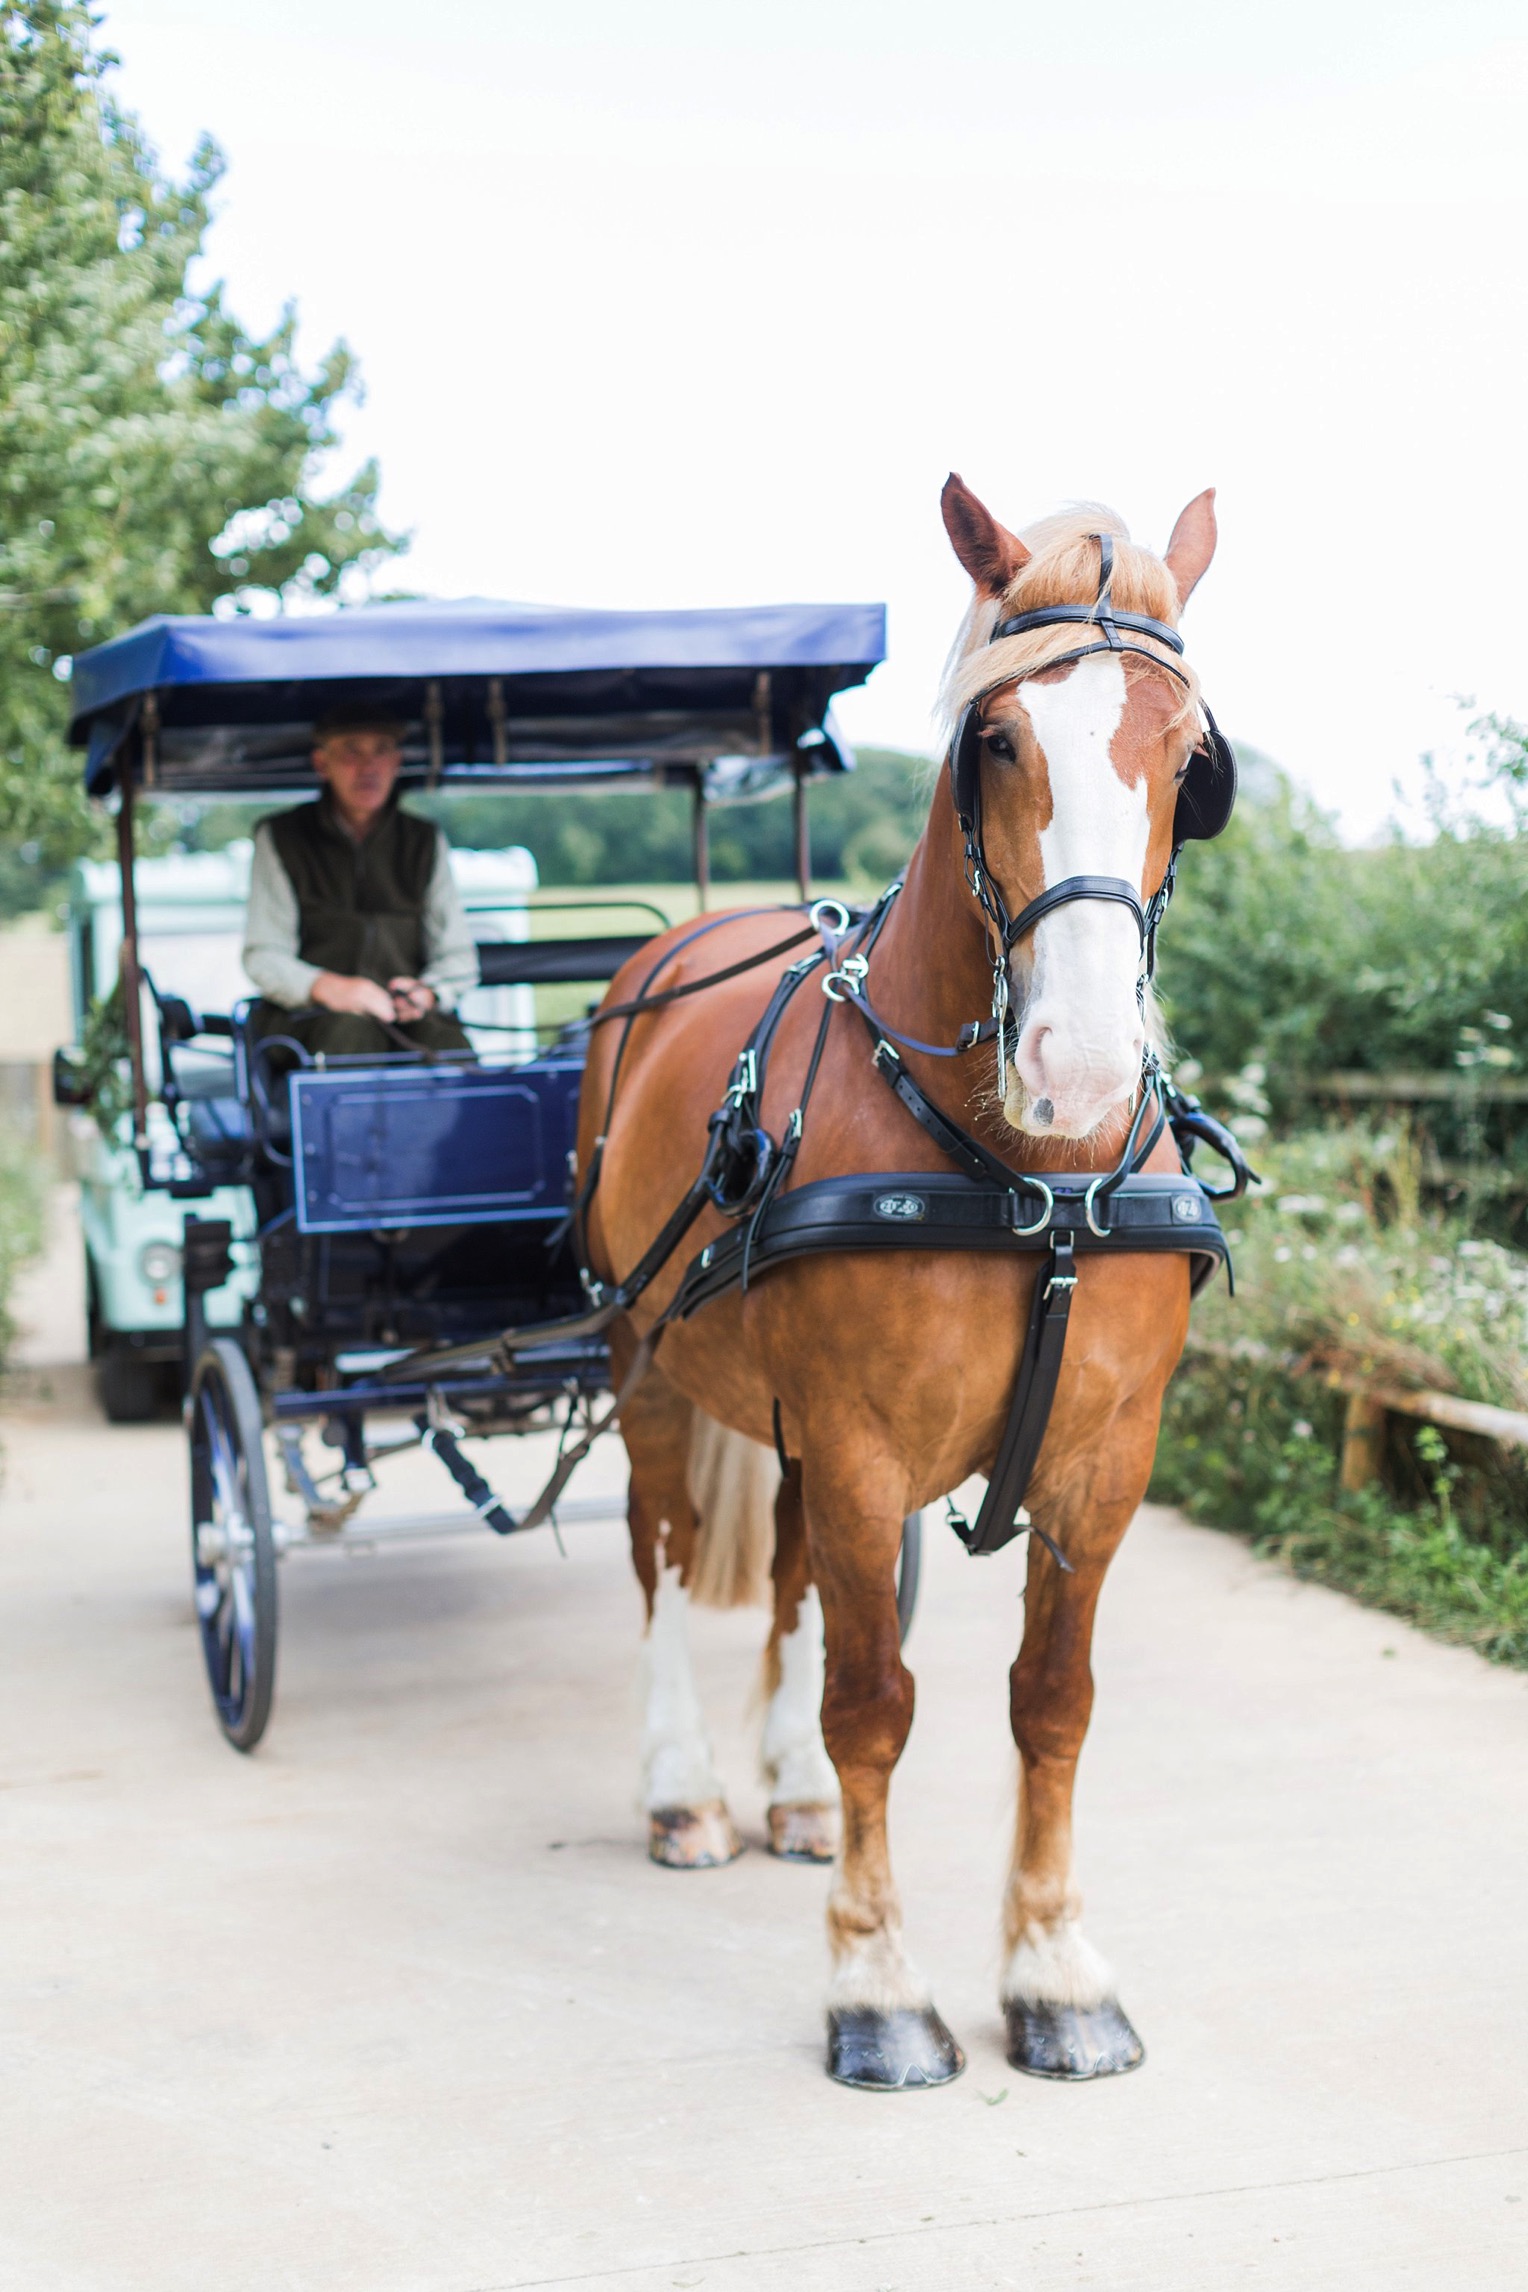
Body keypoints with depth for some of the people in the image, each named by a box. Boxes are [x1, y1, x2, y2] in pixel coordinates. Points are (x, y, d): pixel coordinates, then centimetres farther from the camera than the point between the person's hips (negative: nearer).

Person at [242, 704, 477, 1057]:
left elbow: (458, 956, 14)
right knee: (351, 1029, -38)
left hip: (410, 1016, 1)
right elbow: (263, 957, 2)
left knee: (449, 1044, -34)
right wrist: (326, 987, -20)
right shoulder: (279, 838, 10)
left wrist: (427, 991, -11)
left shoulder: (426, 841, 18)